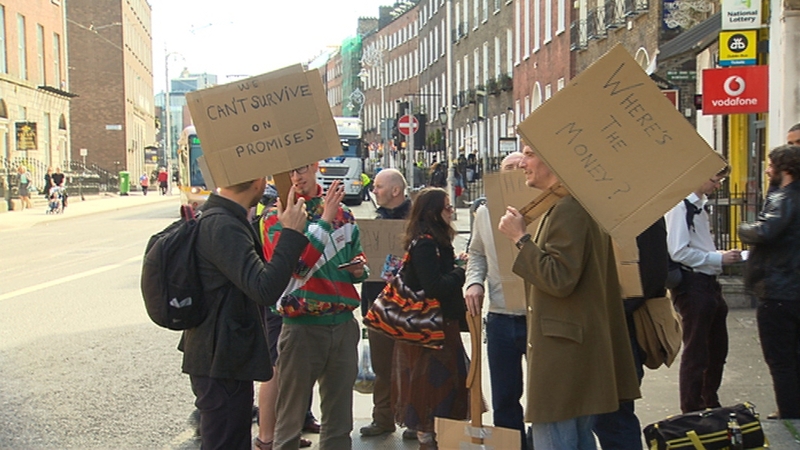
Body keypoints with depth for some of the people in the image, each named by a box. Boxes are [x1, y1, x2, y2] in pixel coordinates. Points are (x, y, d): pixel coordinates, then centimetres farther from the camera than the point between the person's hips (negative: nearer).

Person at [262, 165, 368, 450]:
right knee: (290, 418, 4)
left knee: (339, 418, 14)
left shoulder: (341, 212, 11)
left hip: (344, 326, 5)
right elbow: (295, 264, -20)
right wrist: (325, 220, -20)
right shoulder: (277, 215, -4)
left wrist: (359, 270, 1)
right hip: (301, 327, -4)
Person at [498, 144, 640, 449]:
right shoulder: (584, 204, 16)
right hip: (582, 348, 11)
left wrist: (521, 238, -16)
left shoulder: (567, 210, -17)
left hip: (563, 353, -11)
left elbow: (560, 279, -22)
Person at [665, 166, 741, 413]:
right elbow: (678, 252, -22)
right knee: (696, 353, 0)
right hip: (692, 285, -10)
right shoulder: (680, 206, -16)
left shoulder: (700, 205, 13)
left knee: (717, 349, 19)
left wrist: (722, 257, 2)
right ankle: (691, 411, 12)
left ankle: (711, 403, 34)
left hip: (709, 284, 10)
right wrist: (719, 258, -17)